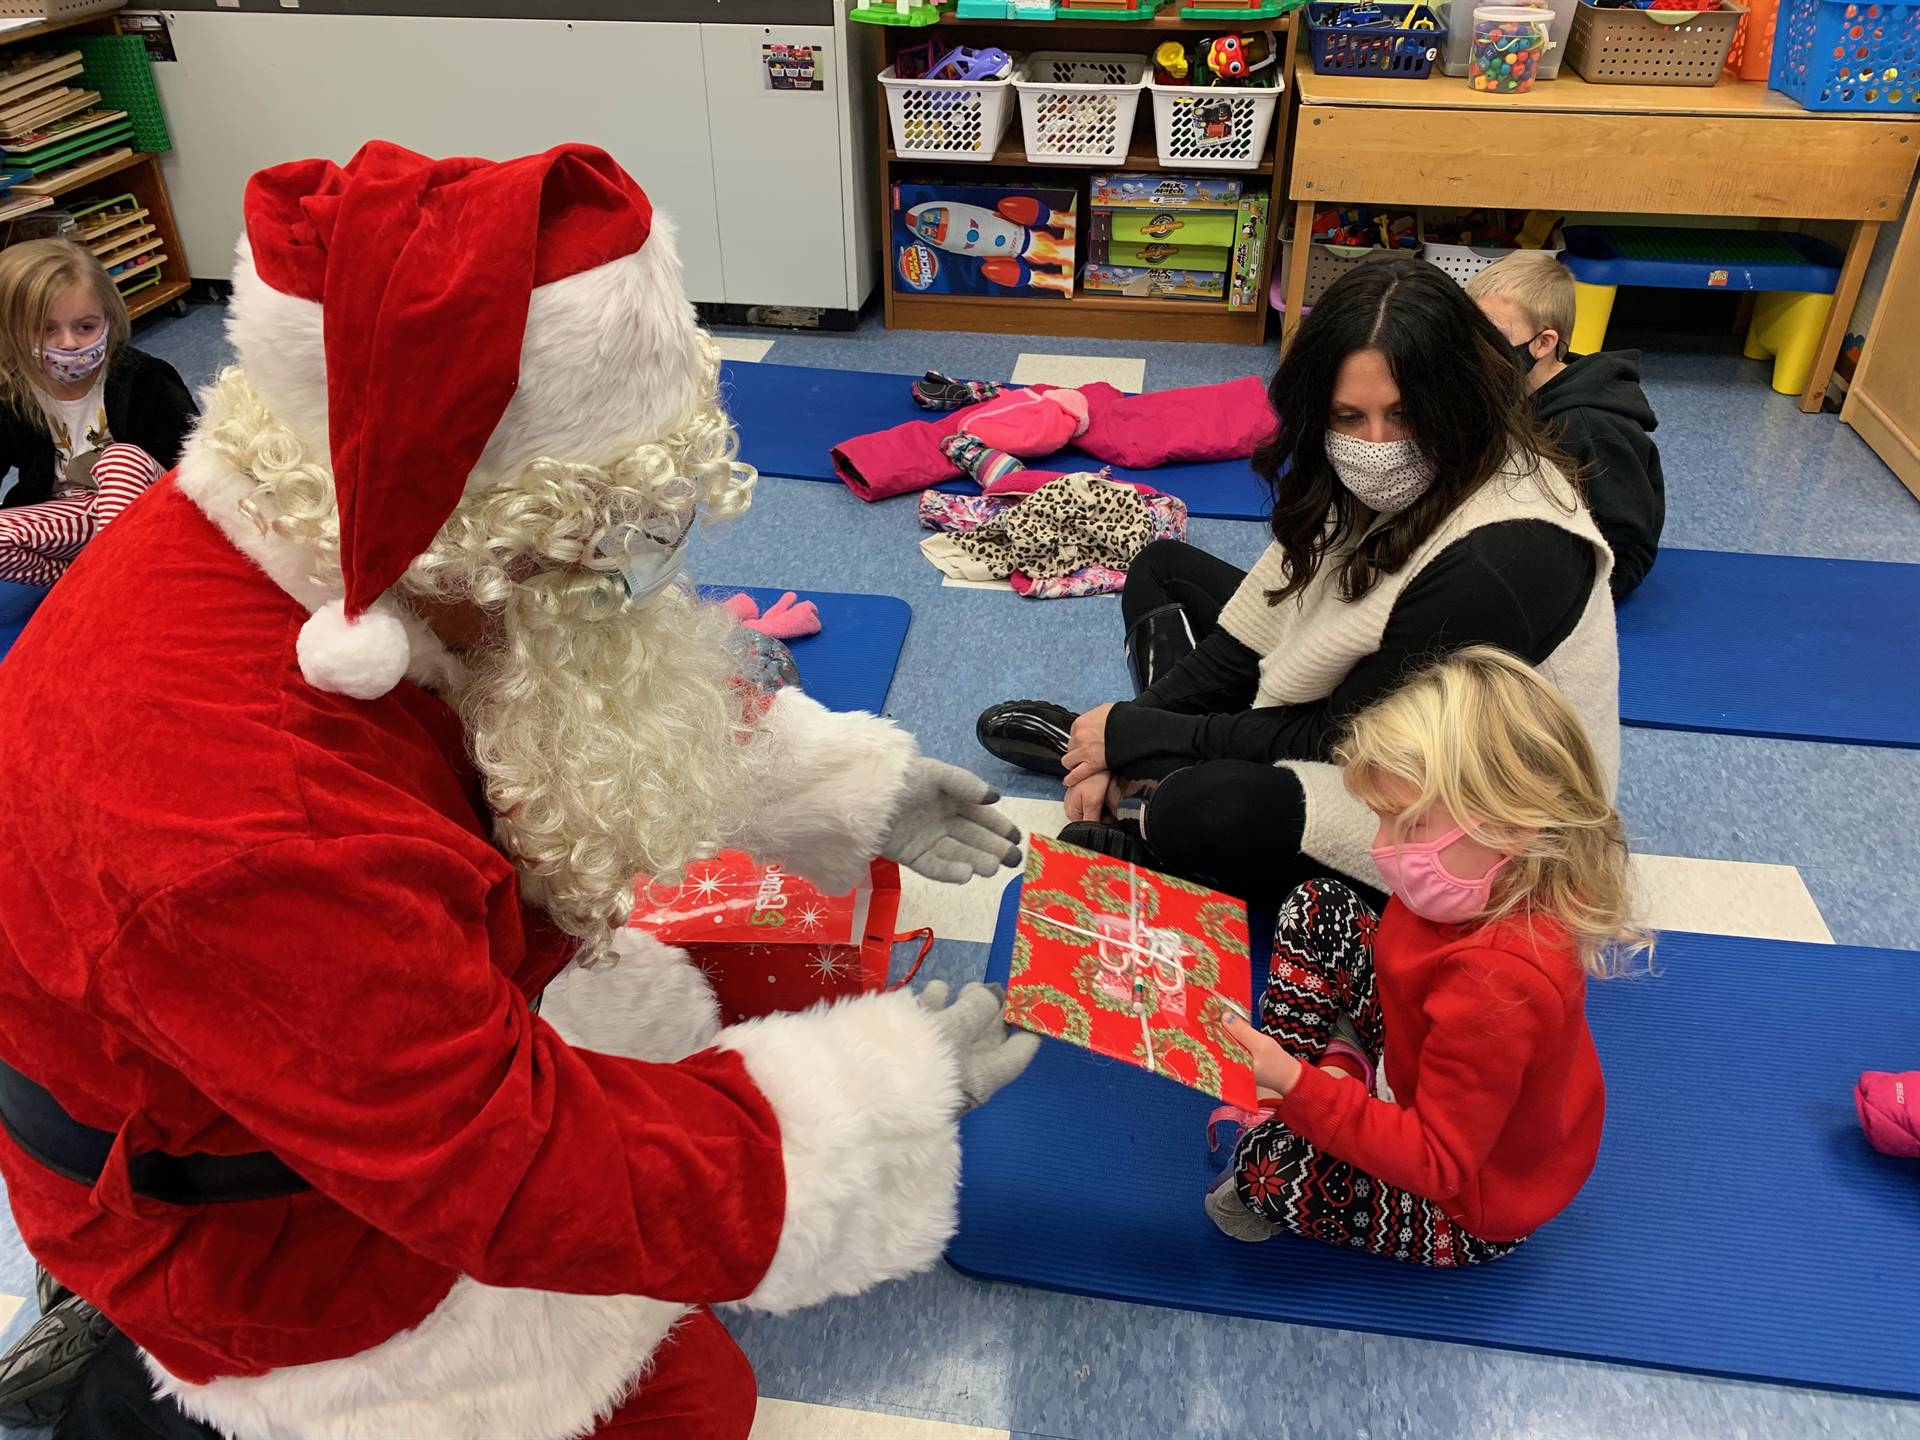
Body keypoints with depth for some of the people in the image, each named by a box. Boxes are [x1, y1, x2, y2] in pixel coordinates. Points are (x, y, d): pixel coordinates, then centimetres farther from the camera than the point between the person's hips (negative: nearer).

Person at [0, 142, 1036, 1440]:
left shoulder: (357, 539, -18)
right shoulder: (242, 832, -42)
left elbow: (615, 716, -1)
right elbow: (512, 1168, -34)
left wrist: (849, 785, -5)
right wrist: (889, 1088, -28)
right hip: (272, 1224, -7)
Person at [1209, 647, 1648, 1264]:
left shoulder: (1499, 984, -43)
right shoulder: (1500, 881, -17)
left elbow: (1437, 1163, -34)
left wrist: (1296, 1086, -43)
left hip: (1468, 1205, -8)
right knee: (1319, 909, -1)